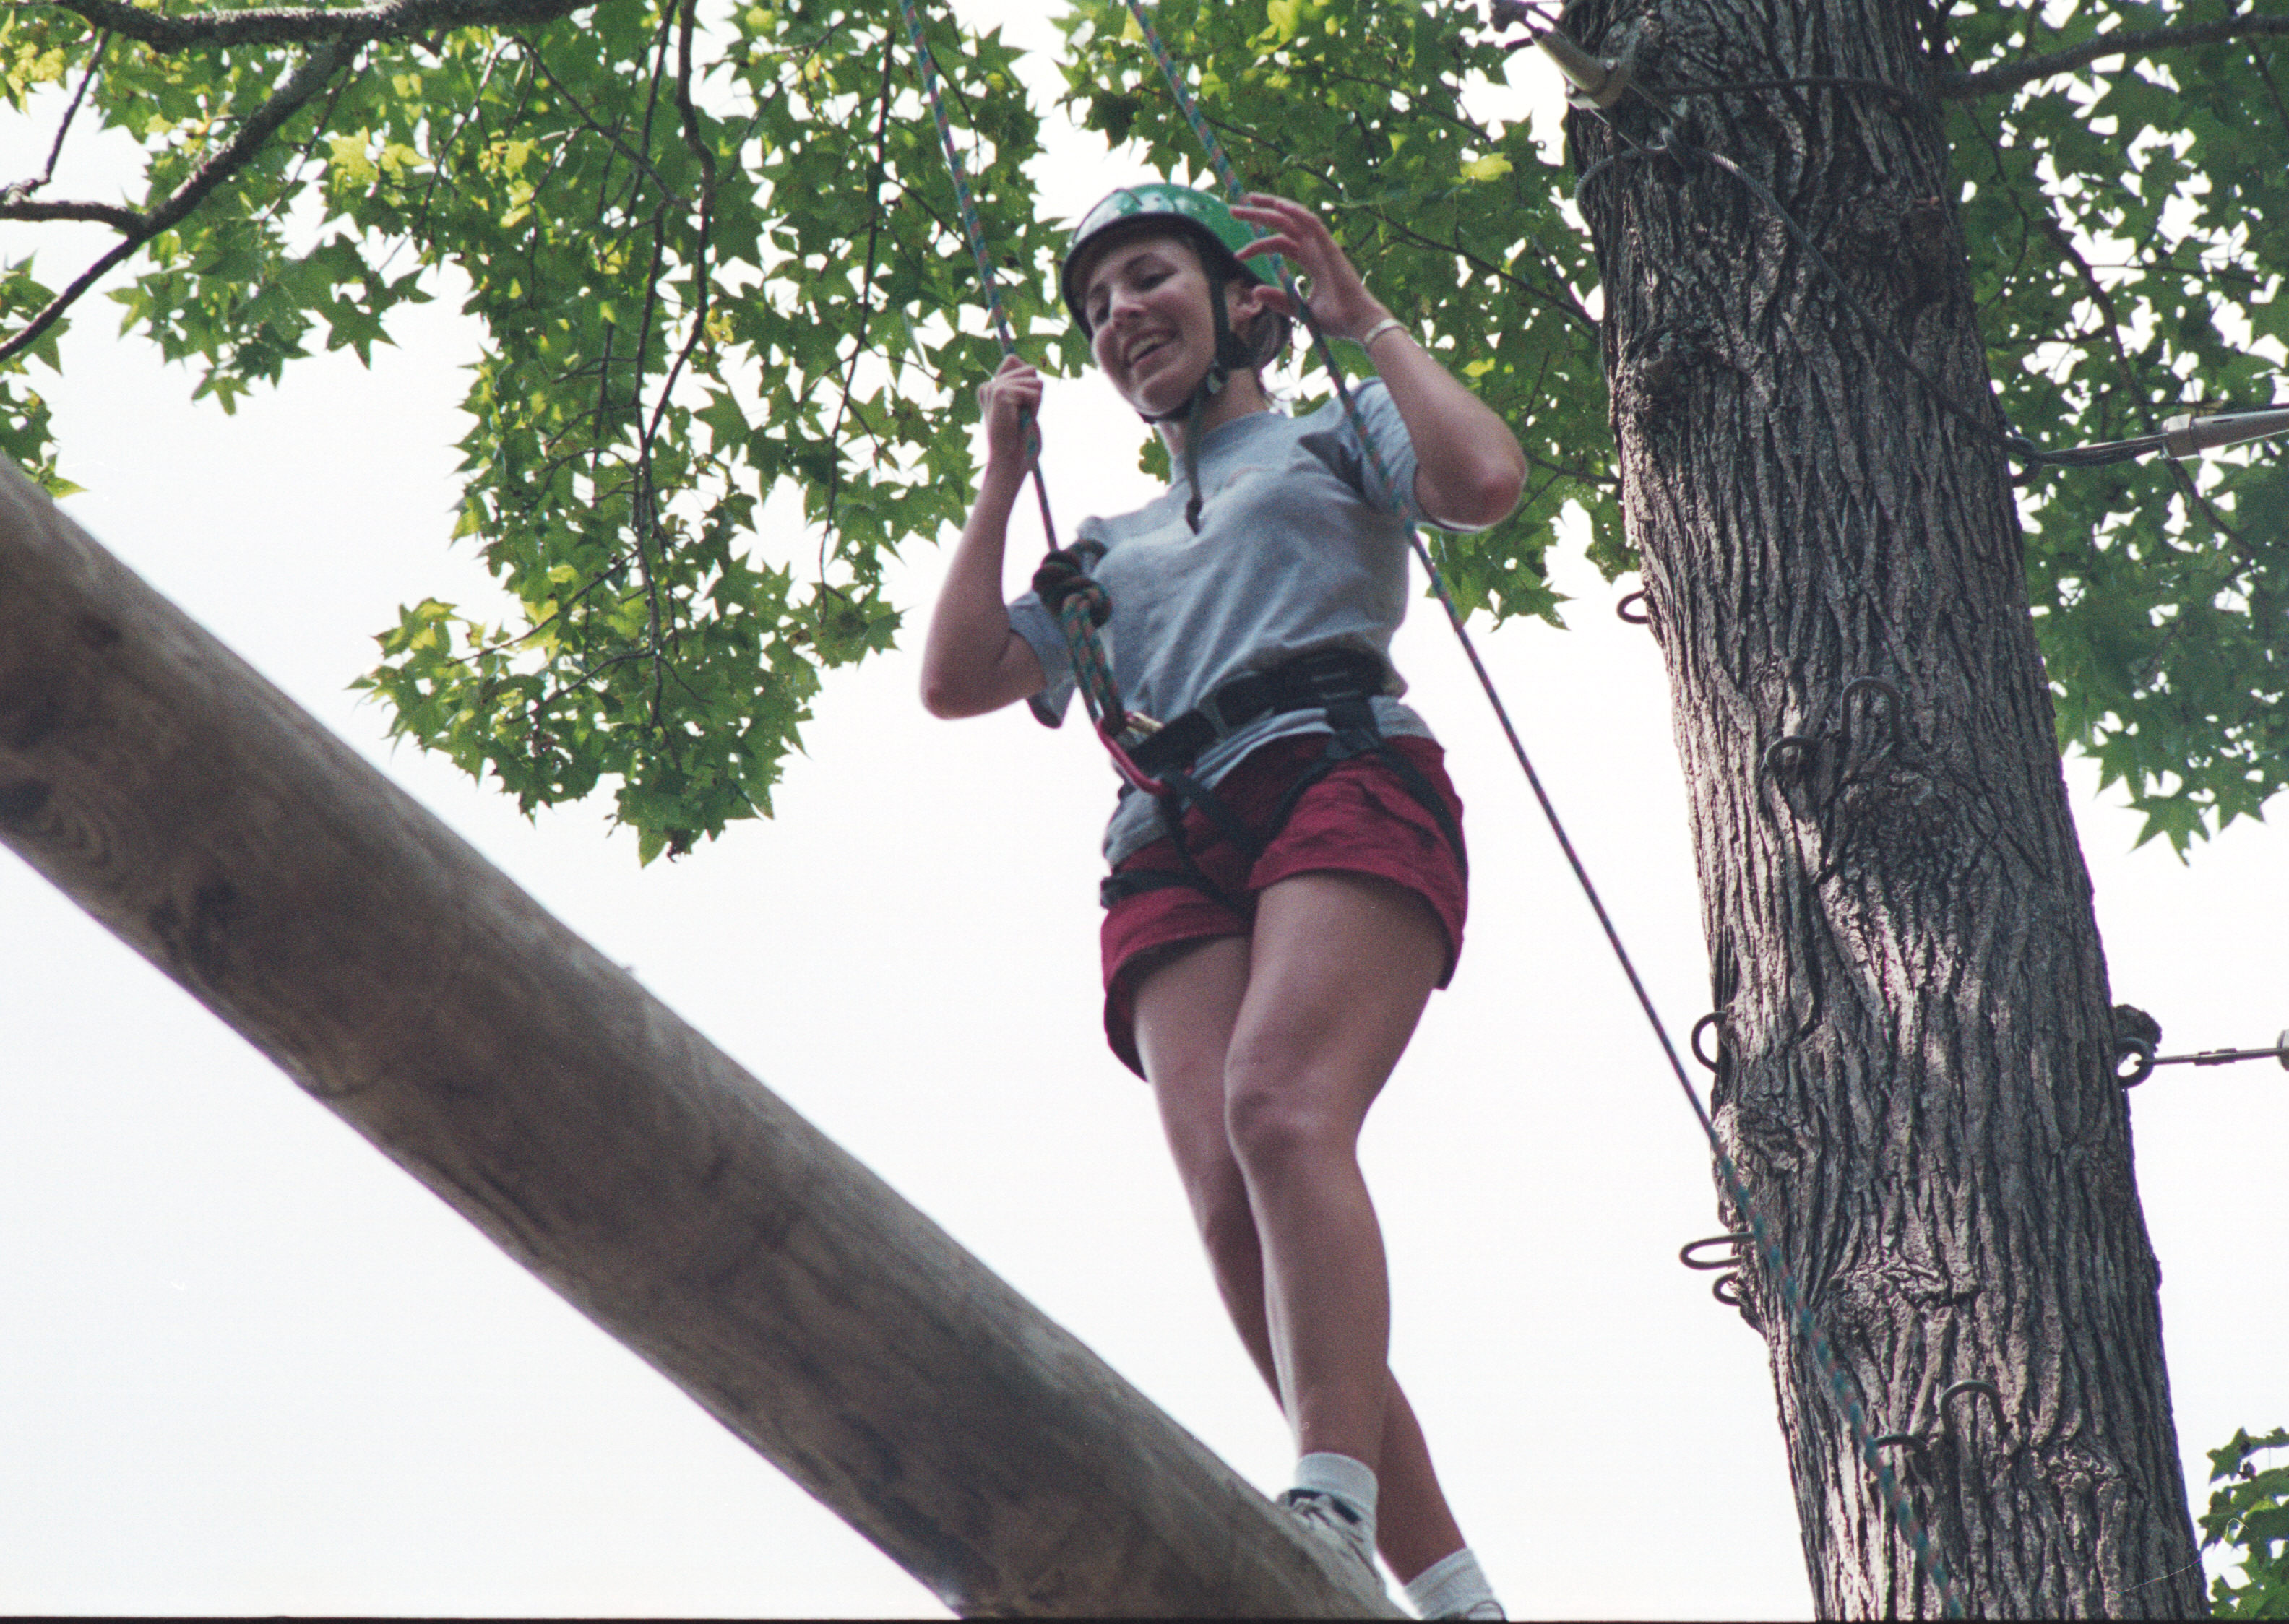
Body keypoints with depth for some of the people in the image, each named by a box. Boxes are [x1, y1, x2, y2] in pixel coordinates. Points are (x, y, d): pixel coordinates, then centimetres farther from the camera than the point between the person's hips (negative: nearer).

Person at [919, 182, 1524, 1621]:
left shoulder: (1338, 437, 24)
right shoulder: (1109, 549, 37)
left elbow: (1485, 482, 2)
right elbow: (956, 681, 23)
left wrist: (1365, 316, 9)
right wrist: (1002, 479, 26)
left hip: (1341, 778, -4)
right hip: (1170, 849, 4)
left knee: (1279, 1103, -33)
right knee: (1230, 1202, -21)